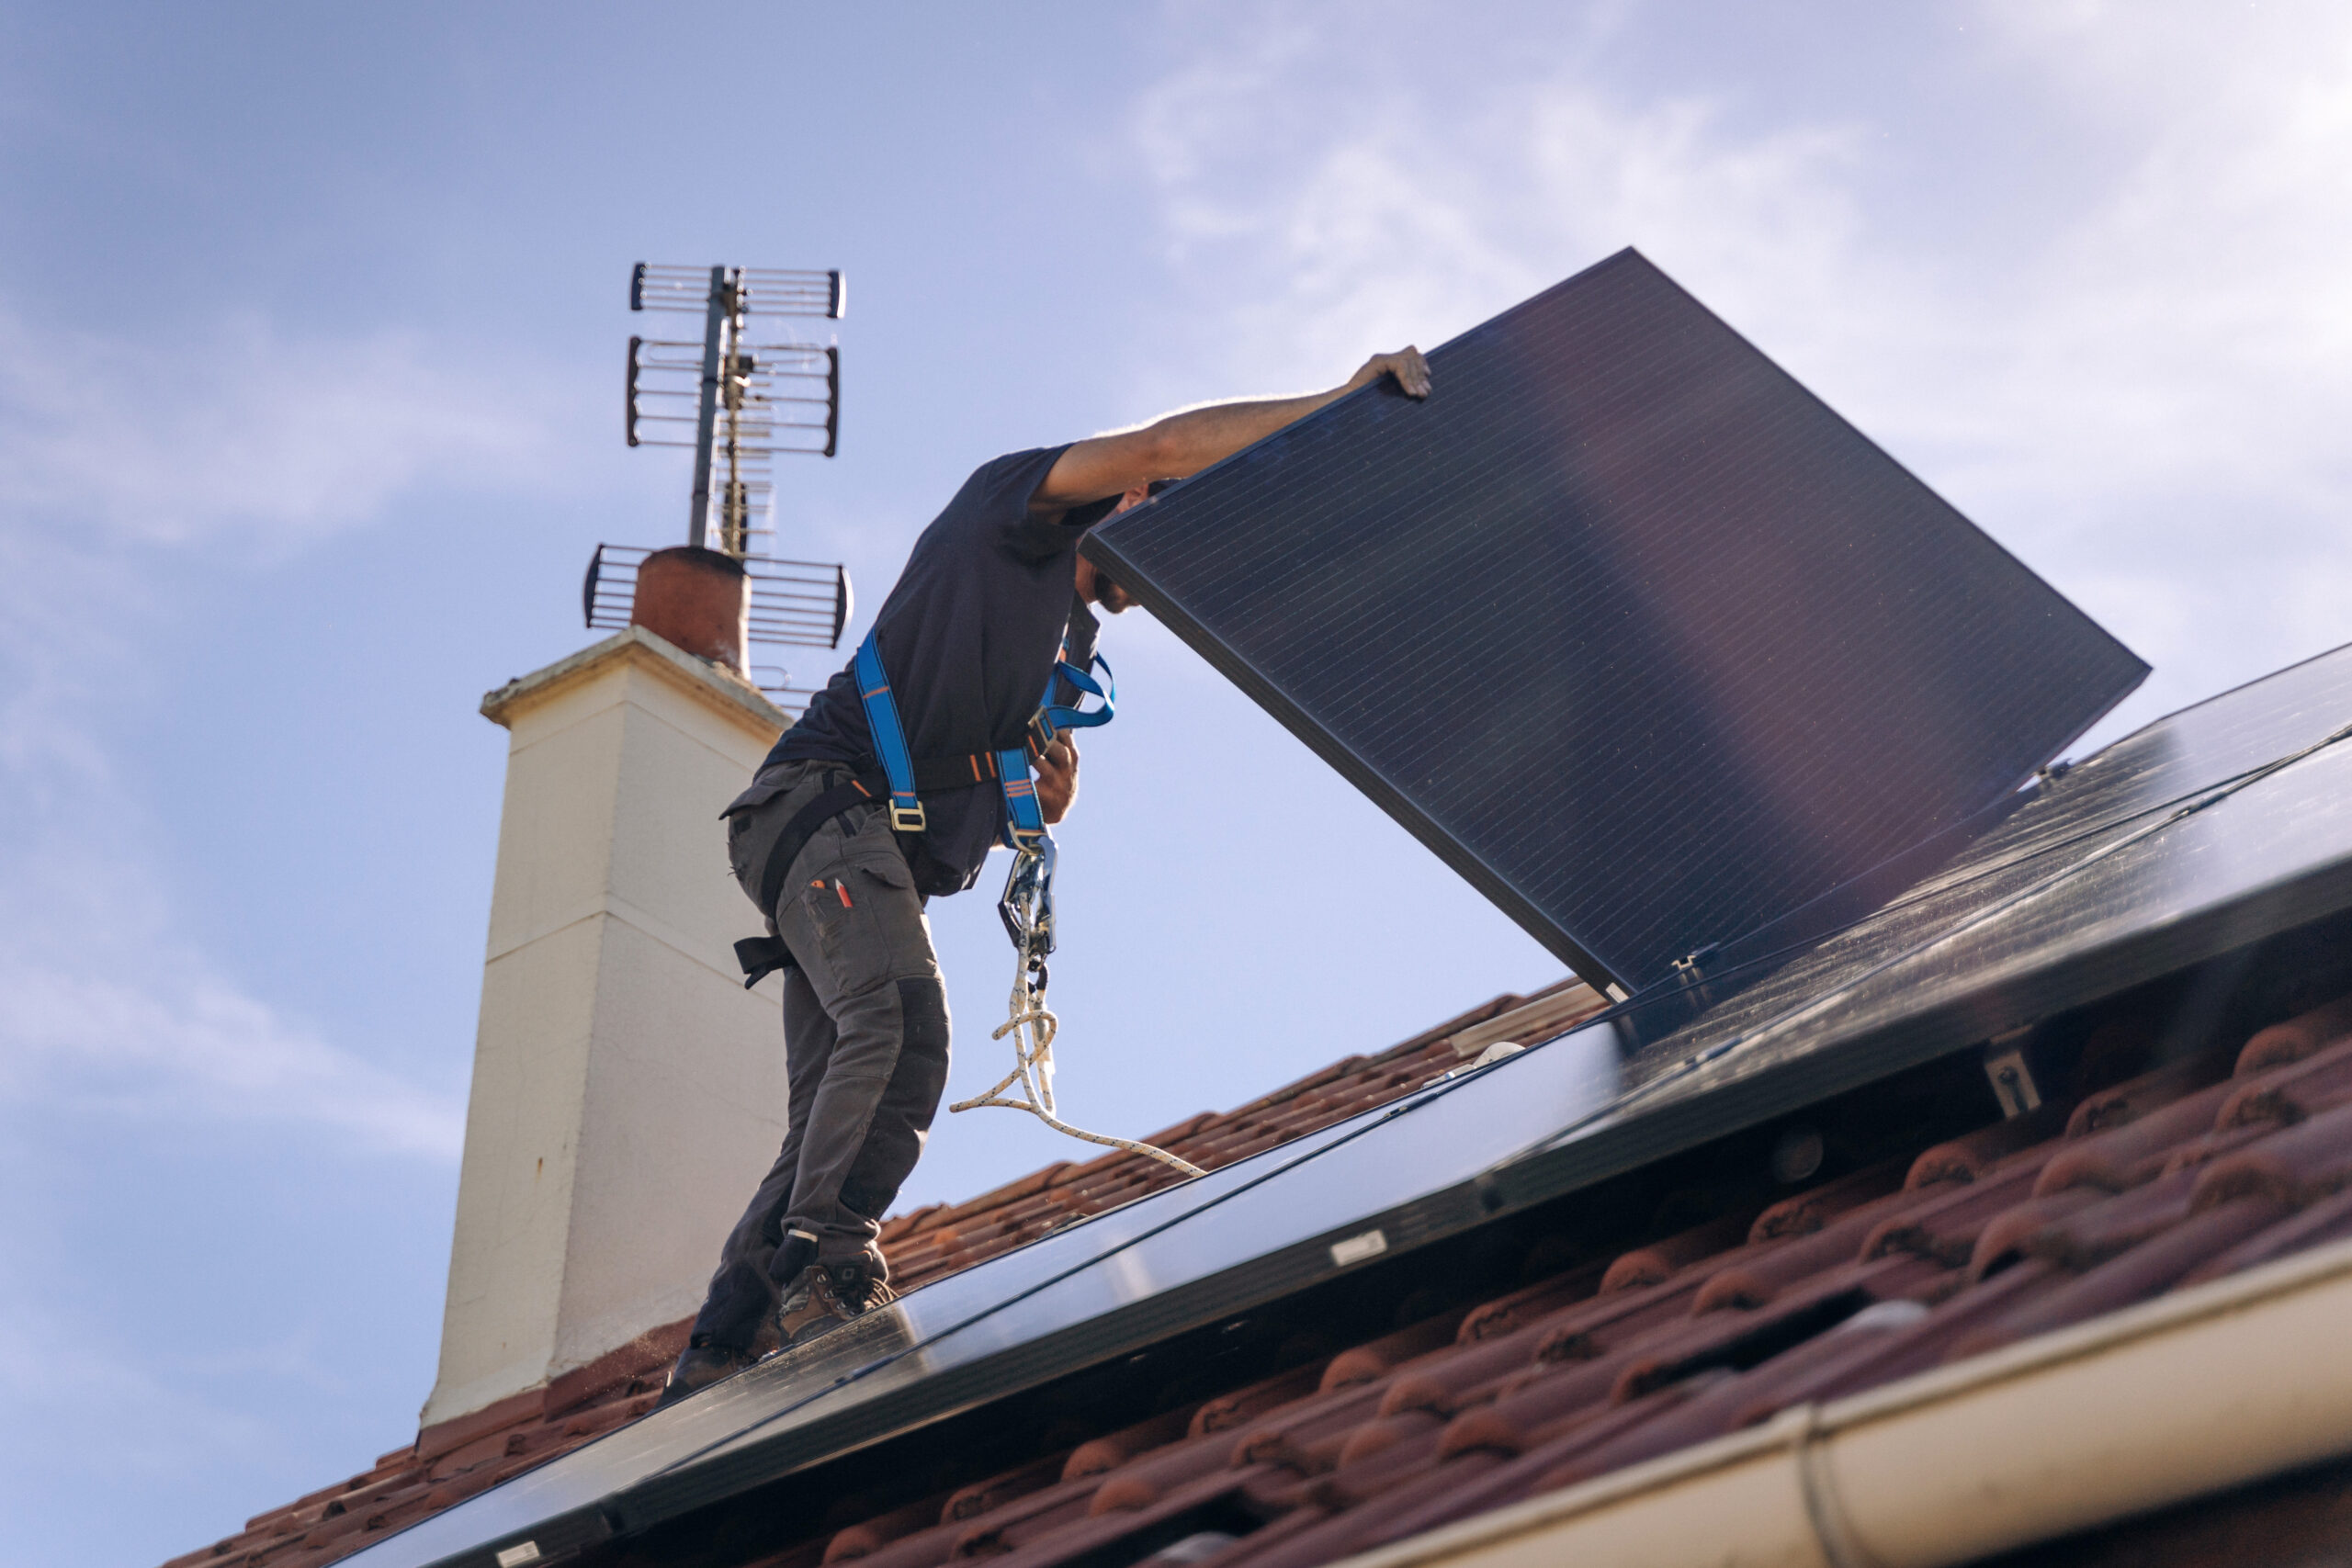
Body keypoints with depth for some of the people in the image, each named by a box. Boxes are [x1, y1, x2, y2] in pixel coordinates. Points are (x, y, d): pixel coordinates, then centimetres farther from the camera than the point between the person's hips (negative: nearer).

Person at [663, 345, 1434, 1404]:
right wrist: (1336, 399, -13)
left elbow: (1024, 812, 29)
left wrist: (1051, 795, 4)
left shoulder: (1075, 641, 29)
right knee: (901, 1019, -30)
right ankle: (825, 1268, -37)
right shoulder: (1013, 497, 6)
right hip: (823, 797, -9)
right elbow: (1159, 447, -11)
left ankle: (715, 1362, -9)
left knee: (833, 1116, -4)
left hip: (891, 858, 9)